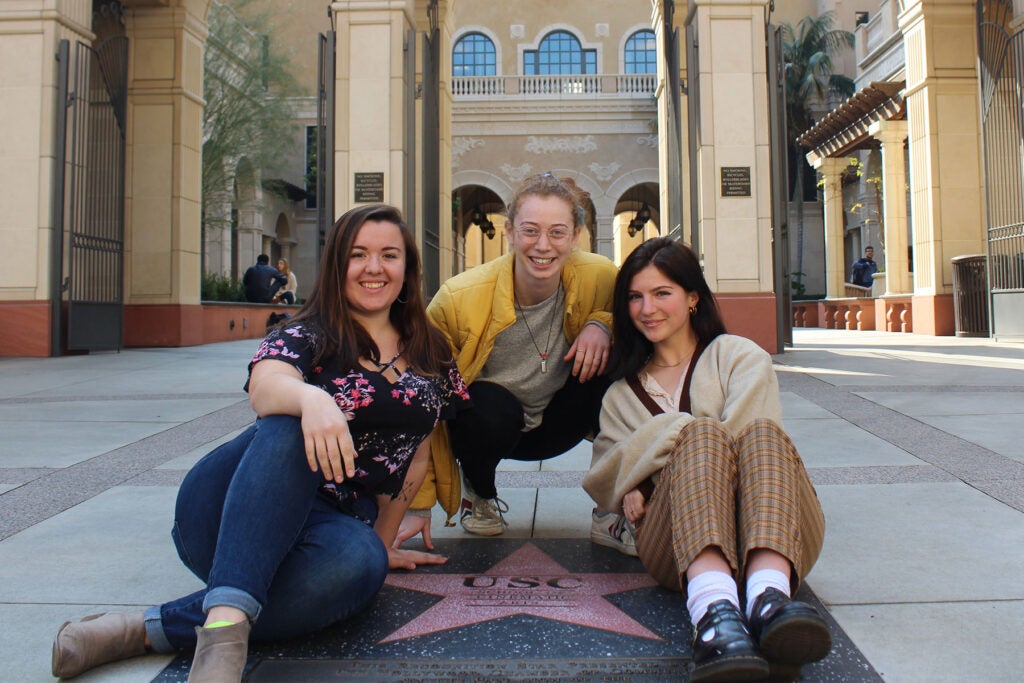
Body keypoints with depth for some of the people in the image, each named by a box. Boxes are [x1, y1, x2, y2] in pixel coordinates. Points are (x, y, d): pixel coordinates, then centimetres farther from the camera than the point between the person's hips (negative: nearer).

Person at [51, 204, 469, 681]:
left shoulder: (429, 355, 12)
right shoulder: (305, 335, -1)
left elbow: (418, 452, 17)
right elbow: (265, 387, -23)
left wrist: (383, 539, 15)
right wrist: (311, 397, -46)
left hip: (333, 526, 3)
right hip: (227, 514, -2)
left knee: (360, 561, -36)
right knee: (288, 429, -36)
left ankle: (152, 629, -29)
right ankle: (226, 625, -47)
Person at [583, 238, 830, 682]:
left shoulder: (741, 357, 18)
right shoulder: (622, 392, 27)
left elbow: (752, 443, -2)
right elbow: (600, 481, 13)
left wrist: (654, 477, -5)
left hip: (772, 532, 0)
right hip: (680, 543, 1)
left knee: (762, 432, -30)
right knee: (701, 431, -29)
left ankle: (770, 596, -55)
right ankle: (712, 608, -55)